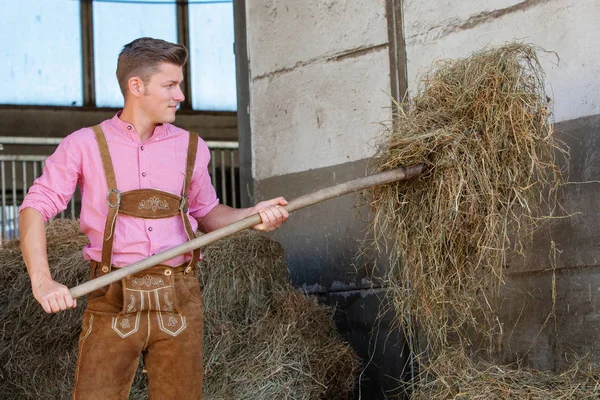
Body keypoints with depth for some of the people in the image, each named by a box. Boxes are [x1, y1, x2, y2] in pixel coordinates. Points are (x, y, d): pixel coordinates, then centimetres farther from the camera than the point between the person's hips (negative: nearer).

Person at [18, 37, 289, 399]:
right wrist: (42, 280, -17)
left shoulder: (191, 147, 10)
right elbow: (36, 208, -3)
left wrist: (251, 216, -1)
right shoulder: (85, 145, 0)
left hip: (179, 299, 3)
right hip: (114, 301, -3)